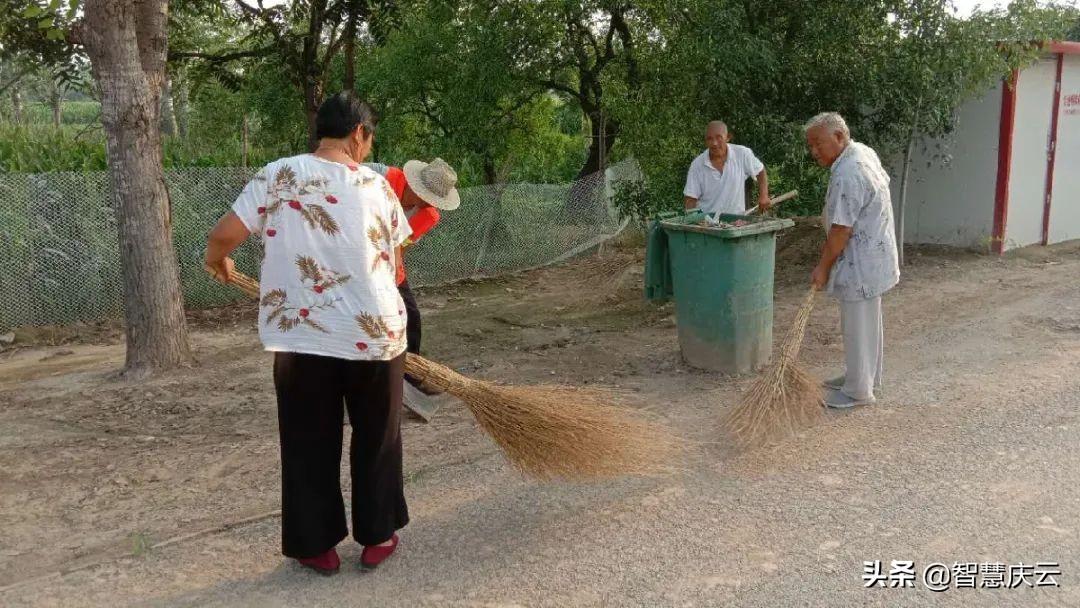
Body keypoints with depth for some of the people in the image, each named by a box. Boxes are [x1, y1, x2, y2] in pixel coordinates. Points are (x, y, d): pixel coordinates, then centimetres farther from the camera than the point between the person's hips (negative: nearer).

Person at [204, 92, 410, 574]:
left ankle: (317, 546, 24)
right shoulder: (378, 187, 1)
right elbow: (393, 265, 8)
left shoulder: (278, 175, -3)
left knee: (310, 444, 15)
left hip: (302, 338, 0)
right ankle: (377, 537, 28)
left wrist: (218, 262, 17)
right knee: (376, 439, 18)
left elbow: (224, 234, -6)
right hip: (376, 334, 1)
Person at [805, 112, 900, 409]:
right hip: (873, 257, 11)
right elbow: (883, 181, 26)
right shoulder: (864, 151, 7)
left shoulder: (847, 175, -27)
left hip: (861, 264, -11)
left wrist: (823, 267, -14)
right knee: (868, 322, 20)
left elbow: (840, 230, -25)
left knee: (858, 326, 0)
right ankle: (867, 376, 33)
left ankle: (858, 391, 10)